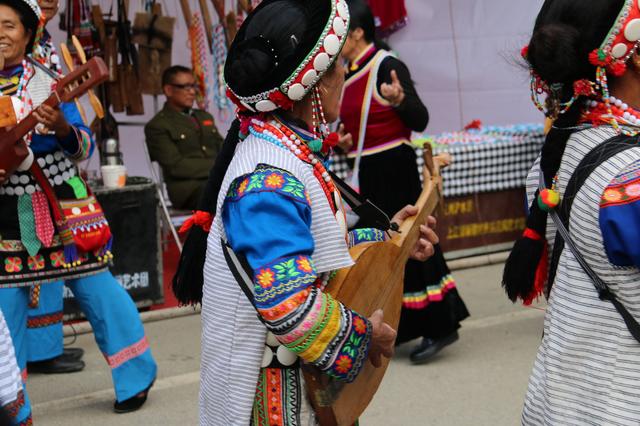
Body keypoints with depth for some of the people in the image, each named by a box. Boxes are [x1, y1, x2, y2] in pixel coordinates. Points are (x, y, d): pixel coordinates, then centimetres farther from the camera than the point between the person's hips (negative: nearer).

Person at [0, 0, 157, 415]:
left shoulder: (47, 80, -2)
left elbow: (85, 147, -3)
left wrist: (62, 127, -24)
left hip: (59, 204, -2)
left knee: (94, 286, 3)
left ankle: (136, 375, 19)